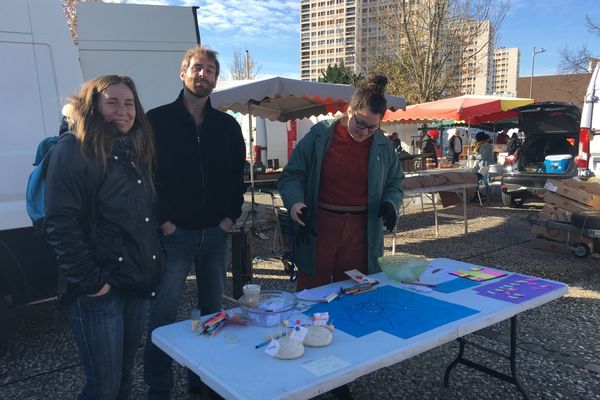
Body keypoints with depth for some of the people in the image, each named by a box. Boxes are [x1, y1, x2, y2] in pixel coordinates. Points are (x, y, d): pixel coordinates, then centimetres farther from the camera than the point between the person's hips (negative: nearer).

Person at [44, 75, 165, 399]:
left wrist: (155, 263, 10)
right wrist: (89, 281, -19)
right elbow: (60, 223, -17)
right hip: (99, 288, -7)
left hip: (137, 283, 7)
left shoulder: (136, 150, 13)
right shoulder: (73, 149, -10)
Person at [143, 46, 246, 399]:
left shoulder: (227, 125, 9)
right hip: (174, 233, -4)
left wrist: (231, 216, 1)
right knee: (164, 313, 1)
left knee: (213, 310, 13)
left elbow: (238, 174, 11)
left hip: (216, 233, 4)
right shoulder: (158, 120, -3)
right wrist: (162, 220, -11)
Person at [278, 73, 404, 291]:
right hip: (318, 228, -2)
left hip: (360, 232, 2)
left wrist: (389, 203, -5)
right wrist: (295, 201, -19)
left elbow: (394, 184, 16)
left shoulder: (383, 146, 3)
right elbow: (292, 175, 0)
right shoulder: (319, 135, -4)